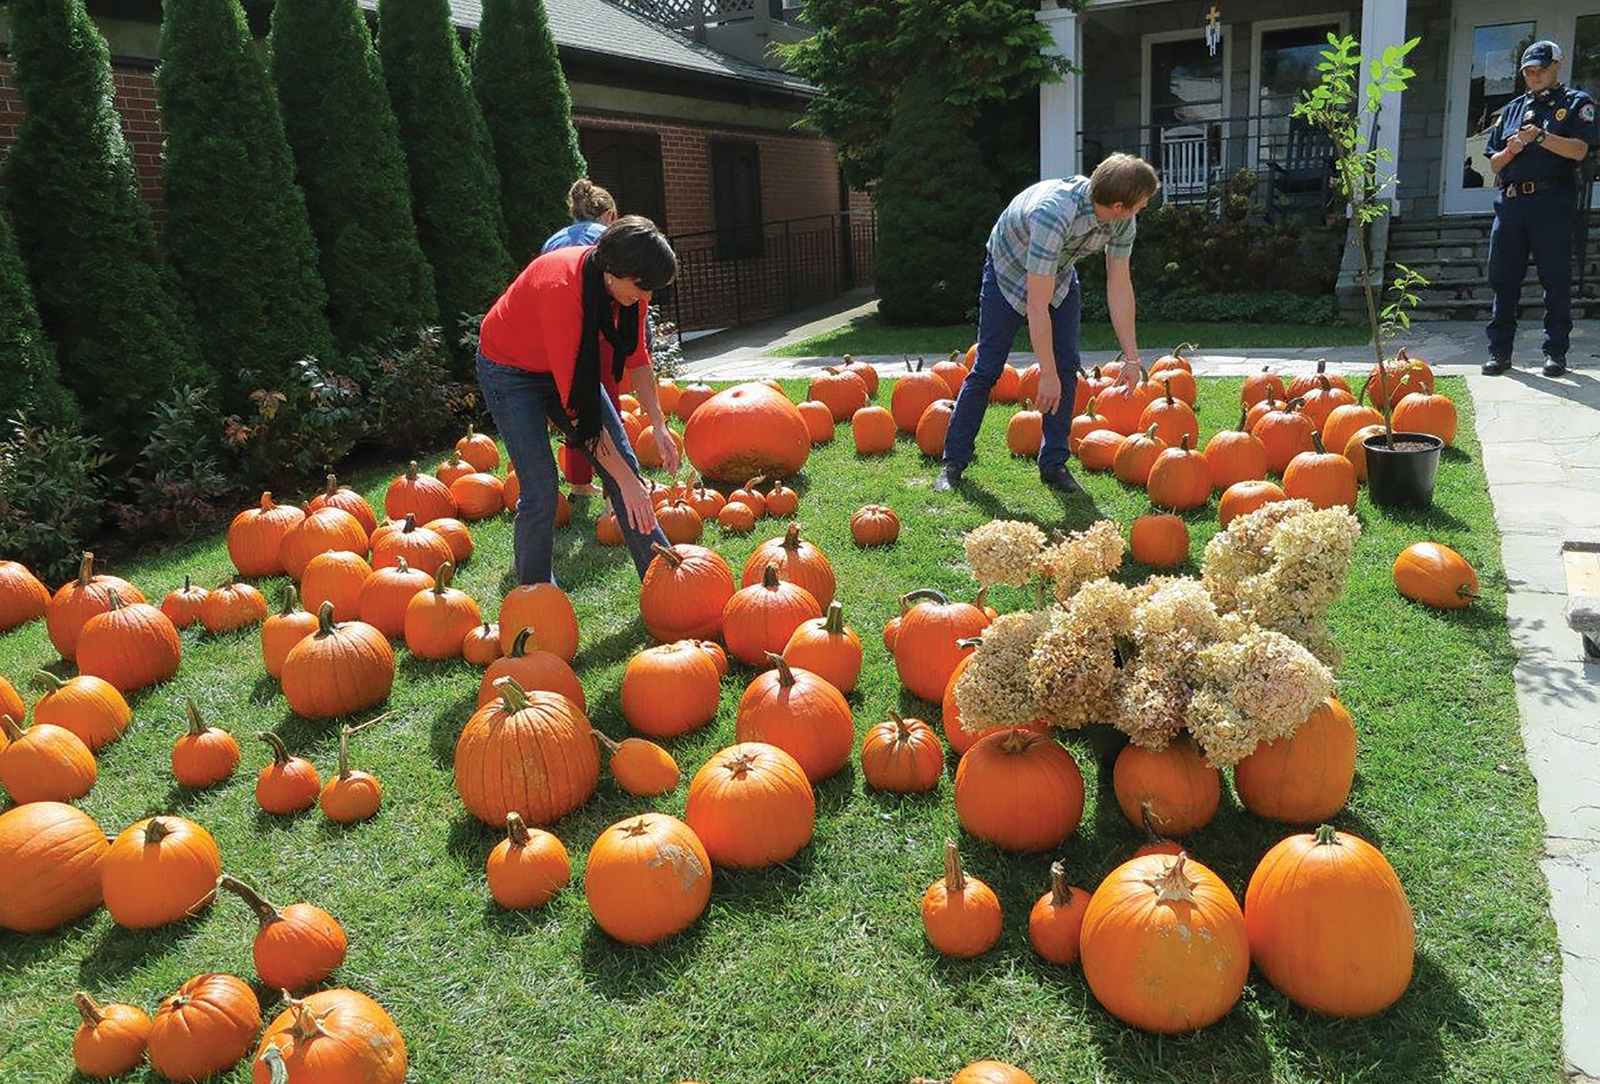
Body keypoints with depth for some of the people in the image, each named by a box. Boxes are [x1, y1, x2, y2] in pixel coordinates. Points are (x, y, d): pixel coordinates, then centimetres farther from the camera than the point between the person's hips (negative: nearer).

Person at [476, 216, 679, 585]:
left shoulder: (627, 285, -18)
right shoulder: (561, 289, -39)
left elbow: (636, 356, 0)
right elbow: (576, 404, -38)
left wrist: (659, 424, -9)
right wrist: (625, 481, -36)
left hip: (570, 363, 6)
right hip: (510, 370, -6)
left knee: (626, 466, -2)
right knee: (541, 488, -15)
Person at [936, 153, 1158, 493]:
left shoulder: (1122, 222, -22)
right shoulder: (1054, 214, -43)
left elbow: (1119, 287, -11)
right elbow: (1037, 306, -40)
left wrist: (1131, 357, -11)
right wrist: (1047, 375, -36)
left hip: (1059, 274, 6)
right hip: (1009, 271, -5)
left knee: (1067, 368, -4)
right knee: (986, 369, -4)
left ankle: (1054, 464, 5)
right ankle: (953, 462, 7)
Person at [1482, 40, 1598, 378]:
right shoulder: (1511, 109, 20)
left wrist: (1540, 136, -15)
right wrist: (1511, 150, -3)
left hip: (1552, 201, -4)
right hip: (1510, 201, 4)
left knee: (1556, 280, -1)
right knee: (1503, 278, 2)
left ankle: (1556, 352, 4)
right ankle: (1499, 351, 7)